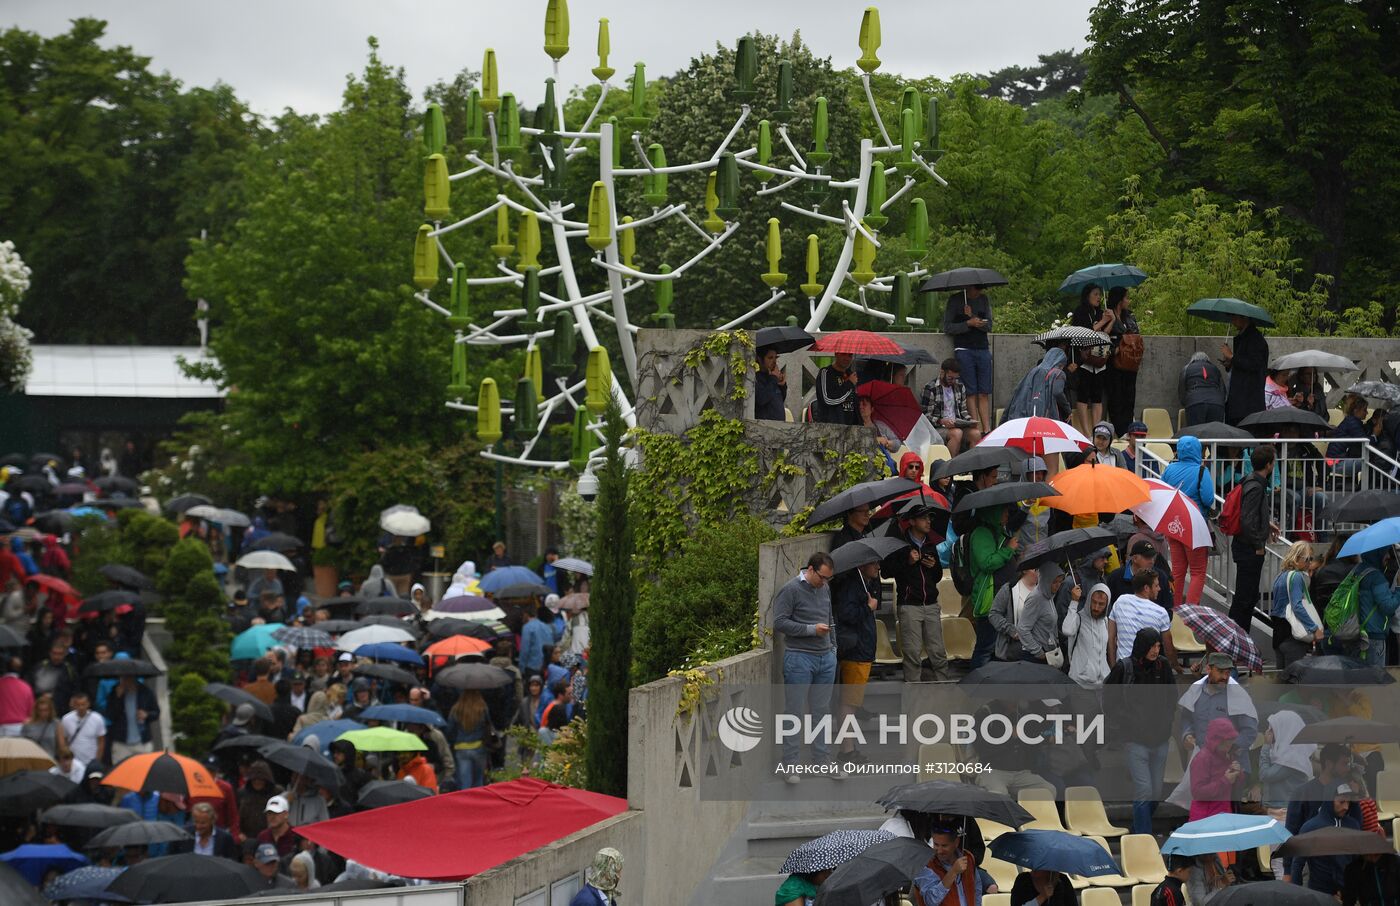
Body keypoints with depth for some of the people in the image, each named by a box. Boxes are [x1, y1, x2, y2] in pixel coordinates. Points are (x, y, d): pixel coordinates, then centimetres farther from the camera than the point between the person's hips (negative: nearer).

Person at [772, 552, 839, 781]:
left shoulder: (825, 590, 14)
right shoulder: (790, 590, -9)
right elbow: (779, 623, -15)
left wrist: (833, 647, 16)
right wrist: (812, 629, -17)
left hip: (826, 659, 7)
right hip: (800, 659, -7)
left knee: (821, 711, 11)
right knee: (794, 713, -3)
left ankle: (825, 759, 17)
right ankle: (790, 765, 1)